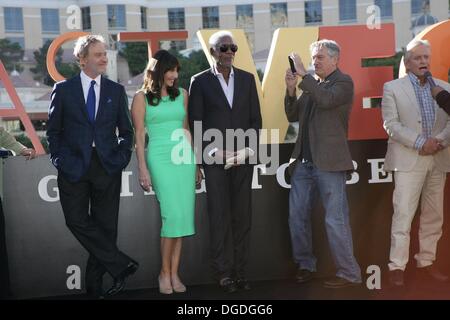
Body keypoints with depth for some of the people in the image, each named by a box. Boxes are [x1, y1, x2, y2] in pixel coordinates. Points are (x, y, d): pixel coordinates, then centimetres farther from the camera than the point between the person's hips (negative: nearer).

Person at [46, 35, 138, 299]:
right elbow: (54, 130, 7)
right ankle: (121, 265, 5)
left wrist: (122, 158, -1)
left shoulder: (116, 91, 8)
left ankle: (95, 285, 16)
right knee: (77, 221, -7)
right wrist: (60, 159, -4)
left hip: (108, 168, 1)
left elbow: (126, 131, 12)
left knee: (105, 225, 4)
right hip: (73, 167, -1)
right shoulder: (63, 89, 4)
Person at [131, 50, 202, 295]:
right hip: (160, 158, -4)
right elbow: (139, 136, 0)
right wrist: (142, 169, -6)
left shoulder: (182, 94, 13)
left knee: (183, 215, 1)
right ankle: (165, 272, 6)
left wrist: (196, 163, 14)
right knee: (173, 214, -11)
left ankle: (174, 273, 10)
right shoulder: (142, 98, 2)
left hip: (185, 158, 4)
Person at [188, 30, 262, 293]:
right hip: (215, 159, -2)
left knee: (242, 215, 5)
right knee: (220, 217, 0)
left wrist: (249, 149, -4)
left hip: (243, 158, 3)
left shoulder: (247, 79, 10)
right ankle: (224, 271, 8)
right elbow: (196, 123, 0)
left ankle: (240, 269, 13)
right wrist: (213, 152, -9)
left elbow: (256, 119, 9)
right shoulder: (200, 81, 3)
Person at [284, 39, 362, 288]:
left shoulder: (343, 82, -2)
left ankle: (349, 273, 10)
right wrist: (291, 89, -1)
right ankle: (305, 265, 25)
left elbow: (327, 99, -22)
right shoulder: (311, 84, 15)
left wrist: (303, 75, -17)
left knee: (335, 221, -3)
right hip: (304, 162, 7)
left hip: (329, 163, -7)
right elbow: (293, 116, 13)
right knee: (296, 216, 10)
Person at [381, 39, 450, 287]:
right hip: (408, 160, -4)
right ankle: (397, 266, -1)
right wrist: (420, 143, -15)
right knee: (403, 214, -7)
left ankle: (426, 261, 21)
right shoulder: (392, 88, 2)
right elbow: (391, 124, -7)